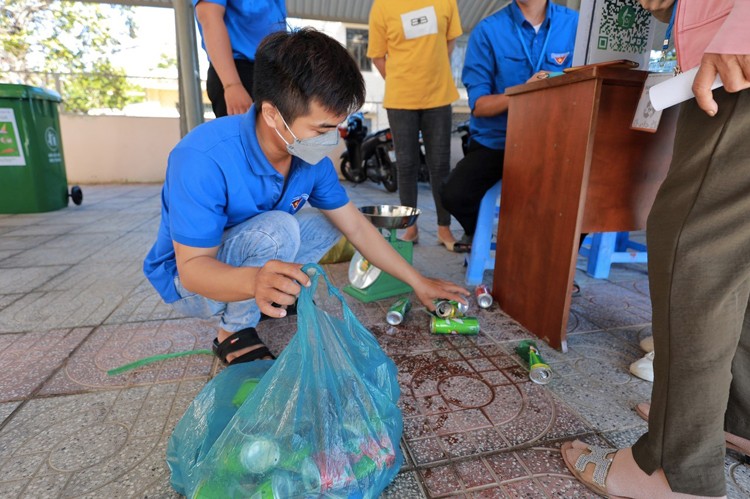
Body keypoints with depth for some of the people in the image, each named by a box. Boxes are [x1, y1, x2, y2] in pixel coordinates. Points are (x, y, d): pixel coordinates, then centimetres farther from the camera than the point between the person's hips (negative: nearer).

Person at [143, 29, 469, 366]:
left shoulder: (313, 156, -15)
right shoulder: (202, 159, -34)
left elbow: (356, 227, -8)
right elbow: (192, 266, -29)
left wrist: (418, 282, -5)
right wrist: (254, 280, -52)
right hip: (189, 281, -5)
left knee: (328, 224, -3)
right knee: (277, 229, -31)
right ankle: (234, 333, -10)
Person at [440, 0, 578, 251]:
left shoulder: (574, 24, 3)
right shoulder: (488, 30, -3)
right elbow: (478, 105, -5)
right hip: (495, 141, -1)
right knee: (454, 194, -25)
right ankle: (477, 230, 12)